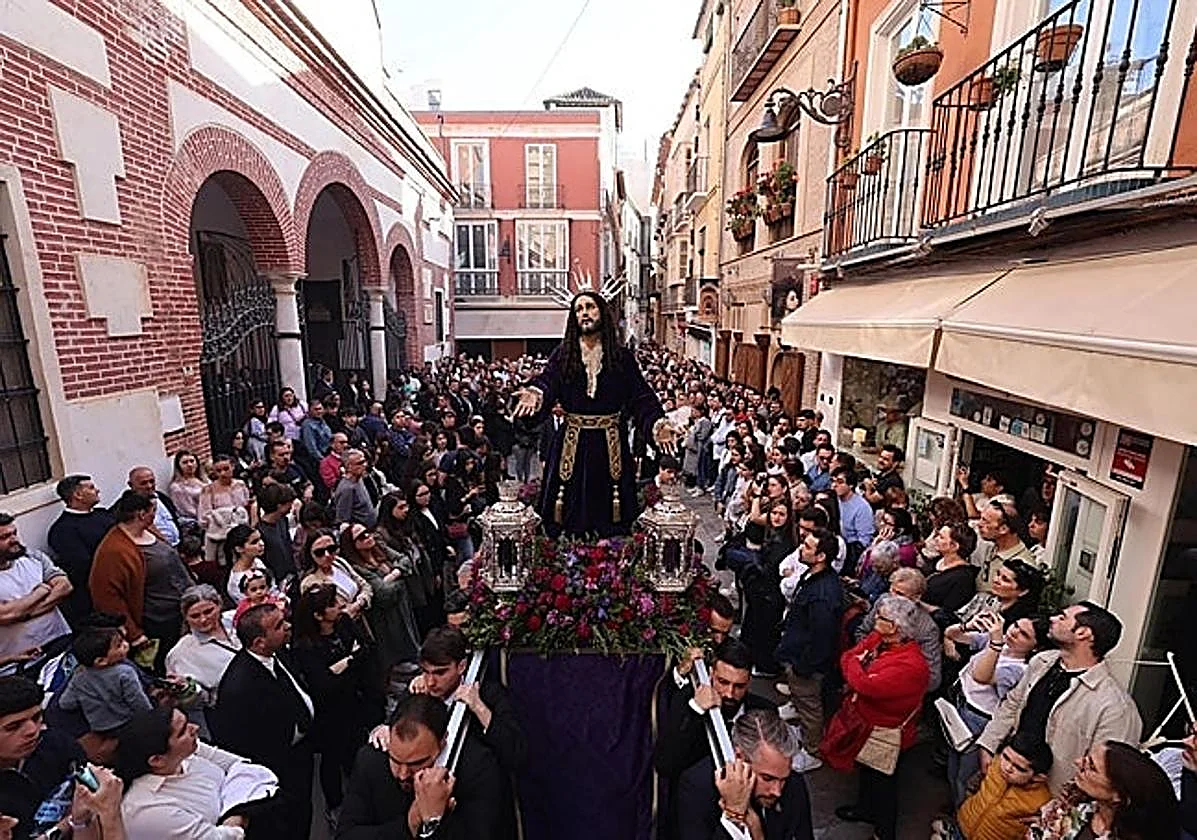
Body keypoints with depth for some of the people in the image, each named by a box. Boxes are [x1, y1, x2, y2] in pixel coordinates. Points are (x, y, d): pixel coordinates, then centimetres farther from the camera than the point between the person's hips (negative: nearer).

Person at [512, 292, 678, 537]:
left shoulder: (623, 357, 4)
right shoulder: (563, 355, 7)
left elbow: (641, 398, -2)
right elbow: (548, 381, -8)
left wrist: (657, 424, -20)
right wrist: (535, 393, -32)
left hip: (610, 446, 0)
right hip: (572, 445, 1)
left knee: (611, 526, 5)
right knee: (569, 516, 5)